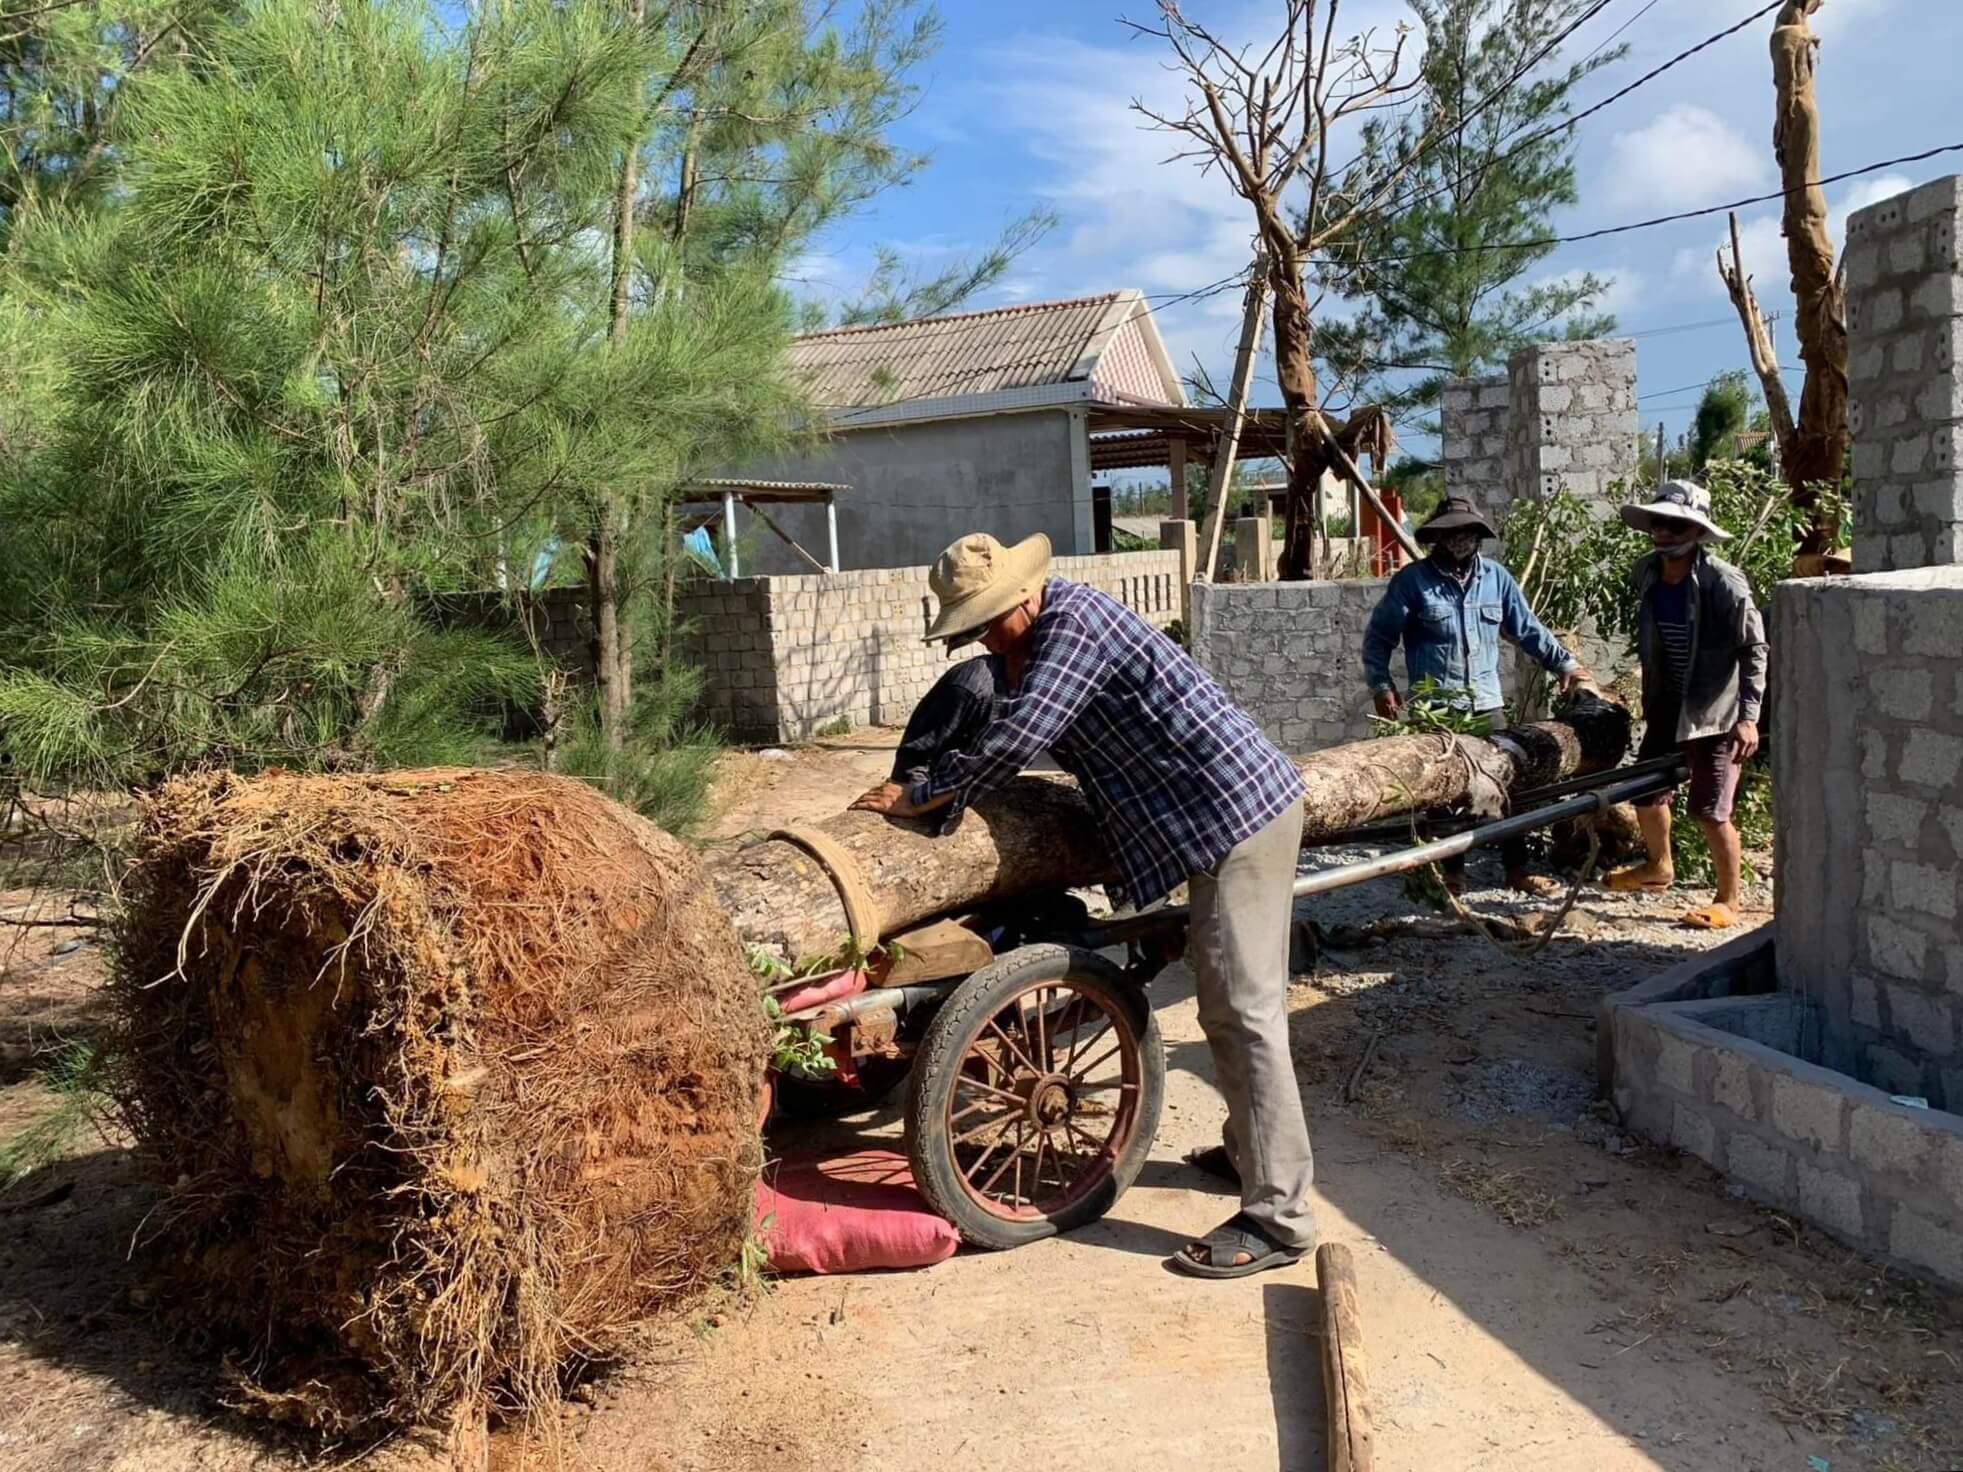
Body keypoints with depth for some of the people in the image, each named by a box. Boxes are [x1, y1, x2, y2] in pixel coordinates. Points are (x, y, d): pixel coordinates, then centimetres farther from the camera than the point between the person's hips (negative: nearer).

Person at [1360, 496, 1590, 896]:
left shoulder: (1495, 577, 9)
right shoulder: (1413, 580, -3)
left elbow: (1528, 629, 18)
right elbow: (1378, 637, -1)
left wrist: (1564, 662, 15)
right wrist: (1381, 685, -9)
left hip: (1487, 703, 4)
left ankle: (1517, 869, 17)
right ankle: (1452, 872, 13)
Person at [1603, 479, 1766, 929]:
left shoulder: (1725, 584, -19)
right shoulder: (1645, 574, 0)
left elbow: (1754, 651, -16)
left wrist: (1748, 717, -21)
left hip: (1714, 712, -7)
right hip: (1666, 706, 7)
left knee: (1711, 812, -6)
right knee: (1646, 792, 15)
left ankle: (1727, 902, 12)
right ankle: (1659, 867, 43)